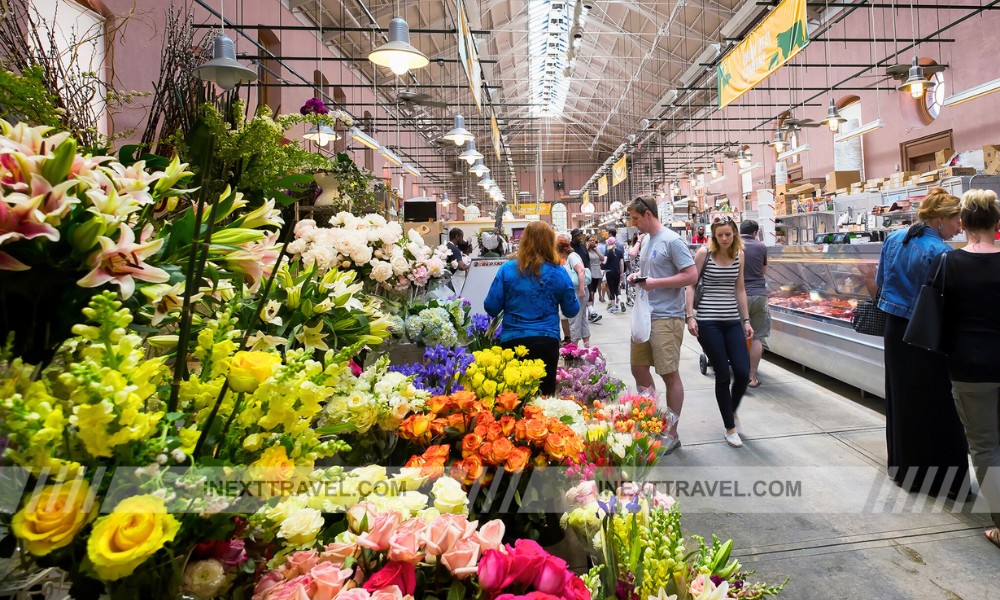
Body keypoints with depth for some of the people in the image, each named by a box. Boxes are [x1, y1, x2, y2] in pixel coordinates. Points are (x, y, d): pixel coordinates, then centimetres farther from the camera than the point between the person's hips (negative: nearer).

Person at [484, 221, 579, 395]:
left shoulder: (507, 269, -5)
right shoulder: (558, 273, -2)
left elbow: (491, 307, -2)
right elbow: (572, 310, 7)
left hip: (513, 340, 0)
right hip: (547, 341, 0)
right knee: (545, 394, 13)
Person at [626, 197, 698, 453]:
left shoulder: (672, 240, -13)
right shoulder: (645, 240, 13)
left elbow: (692, 276, -17)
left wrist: (655, 283, -19)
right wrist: (637, 276, 4)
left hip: (666, 317, -9)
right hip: (644, 315, 9)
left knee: (670, 374, 1)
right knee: (638, 368, 14)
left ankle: (672, 434, 13)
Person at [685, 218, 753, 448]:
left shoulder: (739, 255, 8)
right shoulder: (704, 253, -4)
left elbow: (740, 290, 13)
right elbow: (690, 285, -3)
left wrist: (746, 320, 12)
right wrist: (690, 316, -10)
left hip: (733, 321, 4)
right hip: (708, 321, -4)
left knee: (743, 373, -3)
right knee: (723, 375, 0)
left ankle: (732, 410, 30)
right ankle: (730, 428, 17)